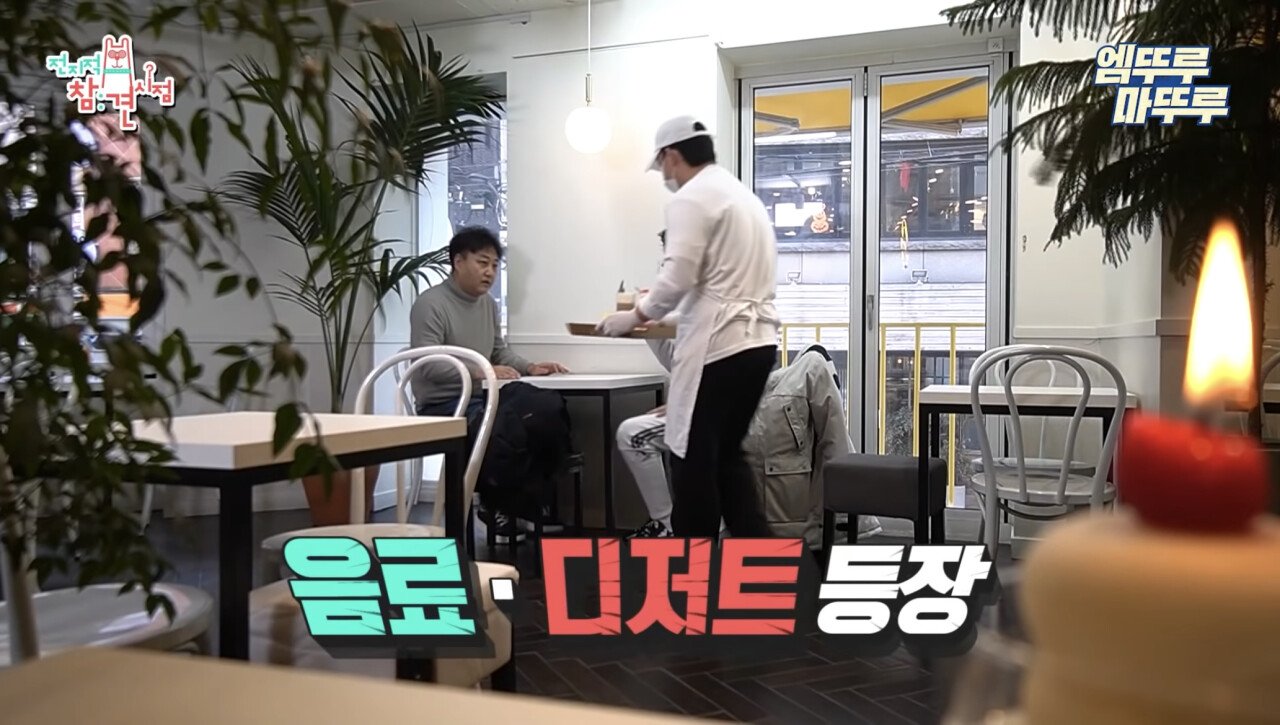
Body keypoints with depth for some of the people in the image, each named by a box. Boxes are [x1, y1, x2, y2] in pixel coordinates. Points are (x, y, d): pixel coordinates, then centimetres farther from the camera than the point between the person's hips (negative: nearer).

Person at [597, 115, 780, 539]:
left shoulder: (691, 198, -8)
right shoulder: (743, 195, 20)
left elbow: (679, 277, -17)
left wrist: (636, 316, -2)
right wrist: (661, 313, 26)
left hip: (718, 346, -9)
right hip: (757, 340, 9)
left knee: (694, 460, 2)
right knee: (726, 455, 17)